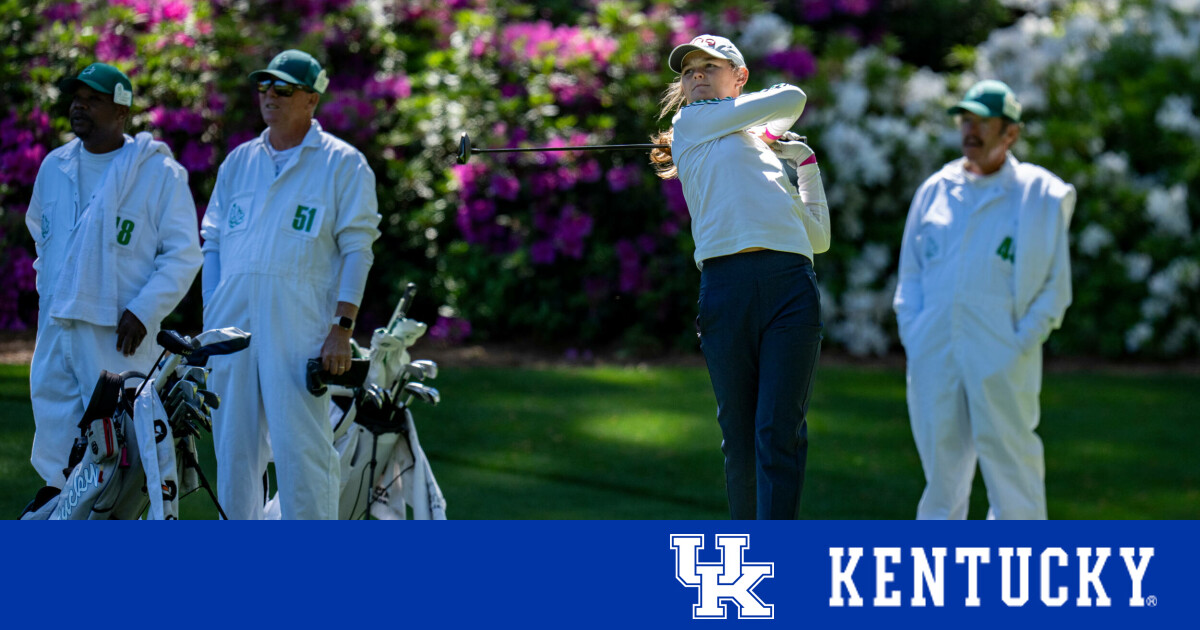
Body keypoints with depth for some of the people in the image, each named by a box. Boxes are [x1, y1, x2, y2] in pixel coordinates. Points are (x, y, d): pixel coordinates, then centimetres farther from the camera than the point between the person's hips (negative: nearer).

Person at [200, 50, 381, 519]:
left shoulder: (341, 164, 3)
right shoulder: (238, 162, 18)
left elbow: (357, 251, -2)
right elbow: (213, 244, 19)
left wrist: (342, 328, -11)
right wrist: (209, 319, 10)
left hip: (299, 328, -5)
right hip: (232, 323, 5)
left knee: (300, 445, -10)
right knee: (233, 445, 6)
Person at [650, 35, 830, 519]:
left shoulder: (772, 154, 28)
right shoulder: (691, 122, 17)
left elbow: (818, 238, 30)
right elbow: (791, 98, 13)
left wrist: (806, 165, 29)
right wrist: (769, 125, 34)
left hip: (791, 284, 2)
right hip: (725, 283, -2)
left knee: (780, 433, -10)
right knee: (739, 437, -1)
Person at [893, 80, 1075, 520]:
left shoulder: (1039, 196, 4)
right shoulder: (934, 190, 15)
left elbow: (1054, 286, 2)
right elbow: (911, 274, 19)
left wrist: (1021, 344, -9)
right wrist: (912, 336, 5)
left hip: (1002, 359, -4)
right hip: (933, 358, 4)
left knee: (1011, 466, -7)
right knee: (941, 472, 6)